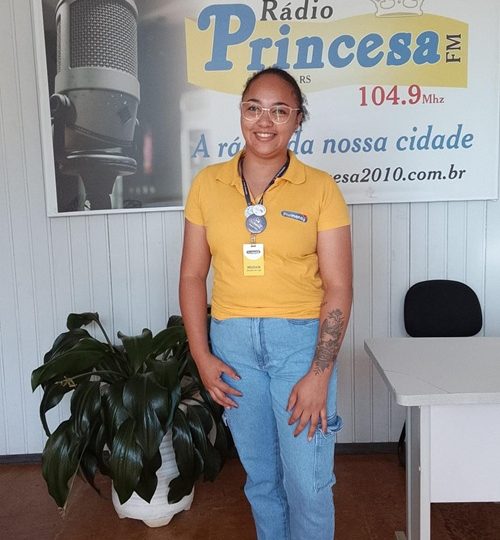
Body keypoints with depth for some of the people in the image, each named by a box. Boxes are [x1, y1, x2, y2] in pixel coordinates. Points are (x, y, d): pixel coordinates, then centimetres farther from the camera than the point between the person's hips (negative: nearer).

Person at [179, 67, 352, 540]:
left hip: (300, 339, -2)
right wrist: (202, 356, -3)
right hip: (232, 341, 3)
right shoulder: (208, 184, 1)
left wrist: (319, 374, -13)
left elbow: (338, 287, -9)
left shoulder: (320, 189, -6)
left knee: (308, 482, 5)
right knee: (260, 475, 18)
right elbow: (192, 276, 3)